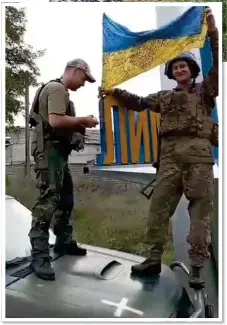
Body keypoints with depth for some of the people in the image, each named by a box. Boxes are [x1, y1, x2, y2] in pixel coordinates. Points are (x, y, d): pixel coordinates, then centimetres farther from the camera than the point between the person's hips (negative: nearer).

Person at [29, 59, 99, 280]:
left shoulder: (61, 91, 22)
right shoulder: (57, 88, -9)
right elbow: (55, 121, -23)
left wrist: (79, 126, 7)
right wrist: (83, 120, -12)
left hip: (58, 151, 11)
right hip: (49, 150, -11)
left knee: (66, 198, 15)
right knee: (48, 199, -14)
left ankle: (63, 241, 27)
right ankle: (39, 255, -10)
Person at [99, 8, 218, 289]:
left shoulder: (204, 90, 18)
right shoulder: (165, 97, 27)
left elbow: (218, 67, 6)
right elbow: (139, 103, 27)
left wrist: (213, 34, -2)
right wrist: (115, 92, 18)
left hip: (198, 152, -2)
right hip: (170, 155, 3)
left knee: (200, 208, -5)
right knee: (159, 206, -2)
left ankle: (197, 267, 1)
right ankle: (154, 259, 7)